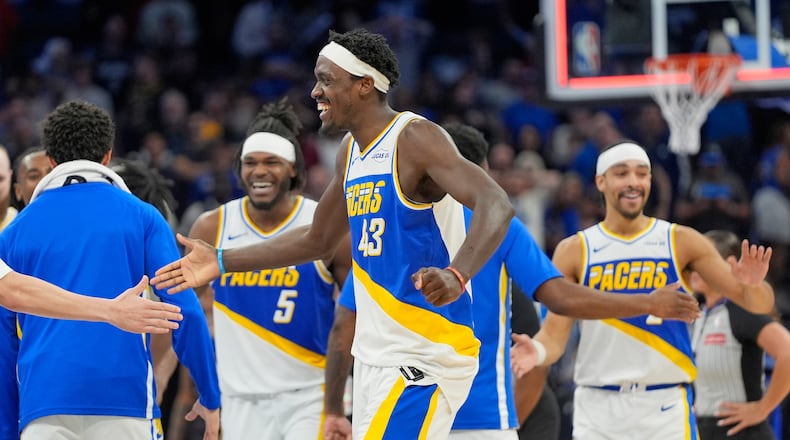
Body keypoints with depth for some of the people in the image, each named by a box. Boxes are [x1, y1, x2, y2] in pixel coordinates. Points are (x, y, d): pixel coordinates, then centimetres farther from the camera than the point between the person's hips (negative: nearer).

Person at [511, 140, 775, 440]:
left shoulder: (681, 242, 2)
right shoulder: (574, 251, 3)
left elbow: (759, 305, 1)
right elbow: (555, 333, 1)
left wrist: (753, 284, -23)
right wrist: (539, 352, -23)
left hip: (665, 405, -1)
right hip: (597, 405, 1)